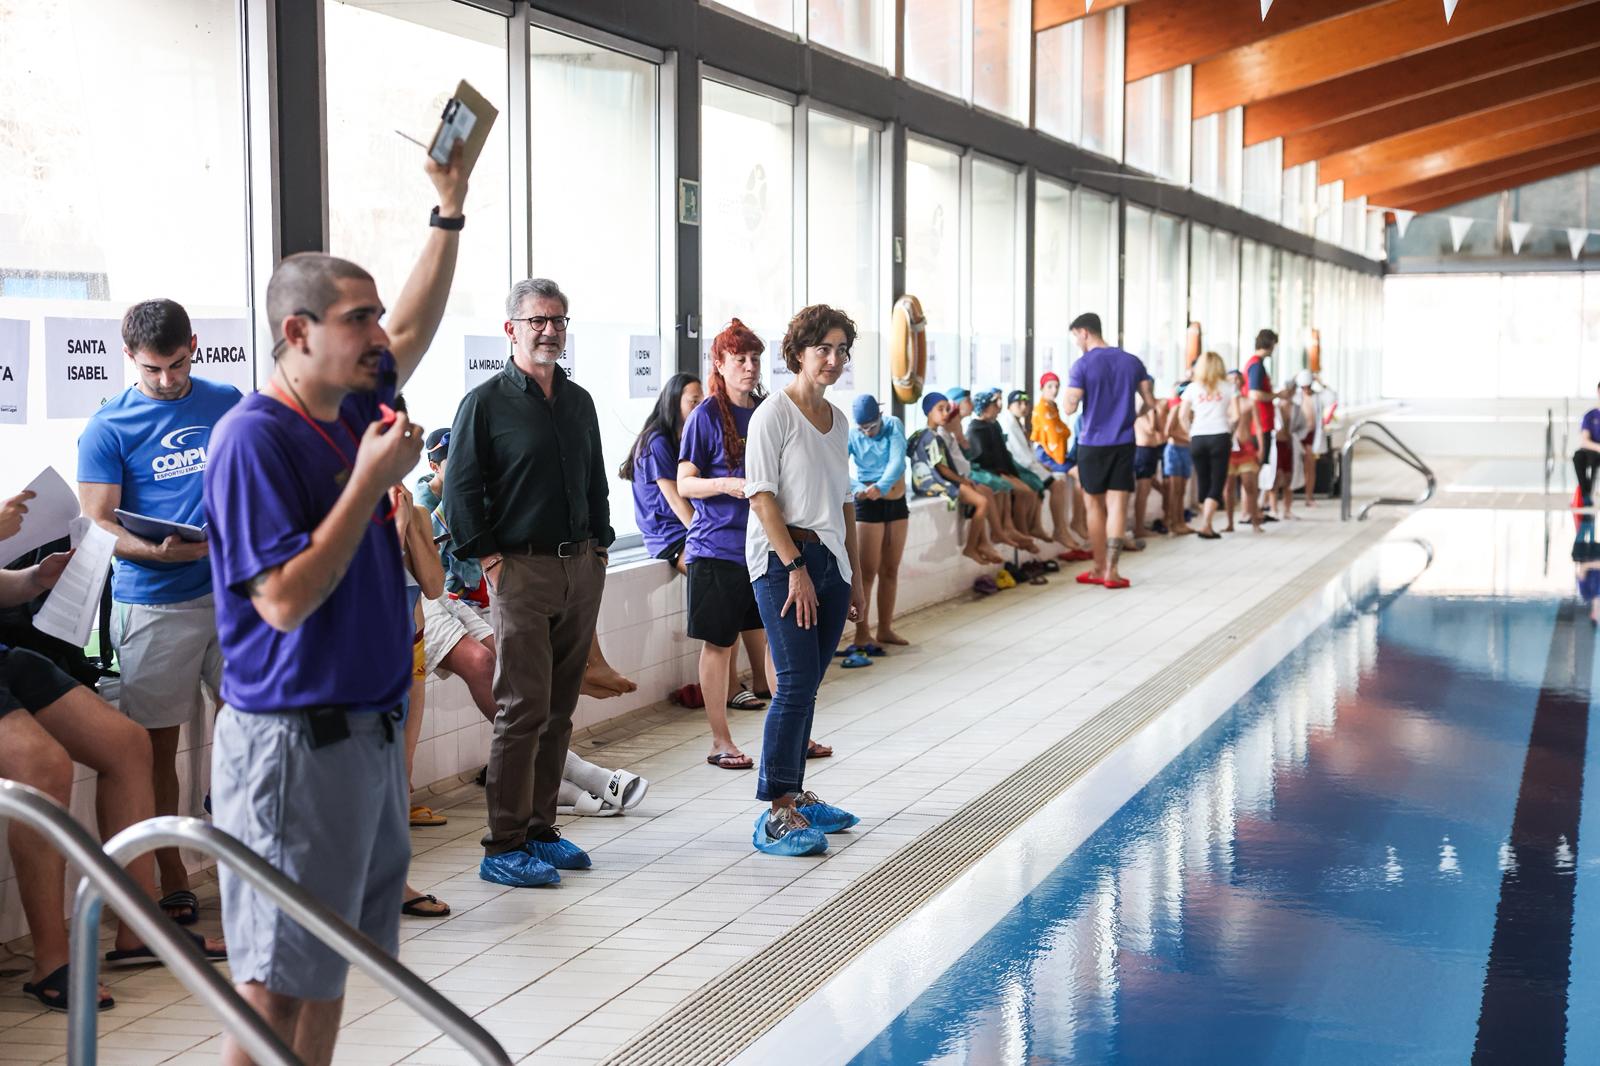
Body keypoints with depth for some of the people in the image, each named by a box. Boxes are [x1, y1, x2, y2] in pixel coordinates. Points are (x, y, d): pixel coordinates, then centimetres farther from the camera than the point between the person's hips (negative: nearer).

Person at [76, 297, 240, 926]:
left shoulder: (229, 404, 8)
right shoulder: (108, 430, -2)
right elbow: (97, 526, -6)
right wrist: (159, 550, -23)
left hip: (233, 588, 3)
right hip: (153, 603, -2)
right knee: (157, 744, 3)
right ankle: (172, 880, 13)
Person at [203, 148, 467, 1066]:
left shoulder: (353, 410, 8)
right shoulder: (254, 437, -16)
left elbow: (415, 328, 25)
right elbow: (286, 600, -23)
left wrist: (452, 208, 21)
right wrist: (372, 478, -19)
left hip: (371, 731, 9)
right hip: (295, 741, -9)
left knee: (332, 962, 17)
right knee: (277, 981, -1)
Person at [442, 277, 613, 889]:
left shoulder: (578, 401, 15)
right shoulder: (486, 402, -4)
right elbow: (460, 492, -6)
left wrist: (600, 546, 14)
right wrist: (490, 558, -11)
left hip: (581, 569, 6)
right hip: (522, 570, -6)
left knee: (559, 711, 10)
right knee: (524, 710, -8)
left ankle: (540, 829, 19)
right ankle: (503, 847, -2)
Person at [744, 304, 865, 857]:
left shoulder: (837, 419, 15)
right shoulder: (774, 414, -8)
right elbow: (762, 496, -14)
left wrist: (855, 576, 18)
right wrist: (795, 567, -19)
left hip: (829, 560, 7)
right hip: (784, 559, -7)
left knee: (807, 683, 10)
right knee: (796, 682, -13)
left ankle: (794, 795, 18)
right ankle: (775, 813, -12)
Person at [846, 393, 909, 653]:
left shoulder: (894, 426, -6)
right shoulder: (852, 435, -12)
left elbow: (897, 461, -20)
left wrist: (881, 487, -38)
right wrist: (857, 488, -43)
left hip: (896, 503, 4)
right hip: (869, 505, -4)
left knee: (890, 571, 10)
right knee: (867, 572, -7)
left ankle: (885, 629, 20)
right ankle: (862, 634, -4)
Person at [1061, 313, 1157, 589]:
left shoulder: (1082, 366, -8)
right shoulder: (1131, 362, 4)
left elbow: (1069, 407, -11)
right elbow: (1151, 402, 8)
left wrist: (1066, 389, 9)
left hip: (1092, 443, -2)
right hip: (1123, 443, 2)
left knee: (1096, 506, 11)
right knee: (1117, 505, 0)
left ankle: (1099, 569, 17)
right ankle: (1110, 571, -7)